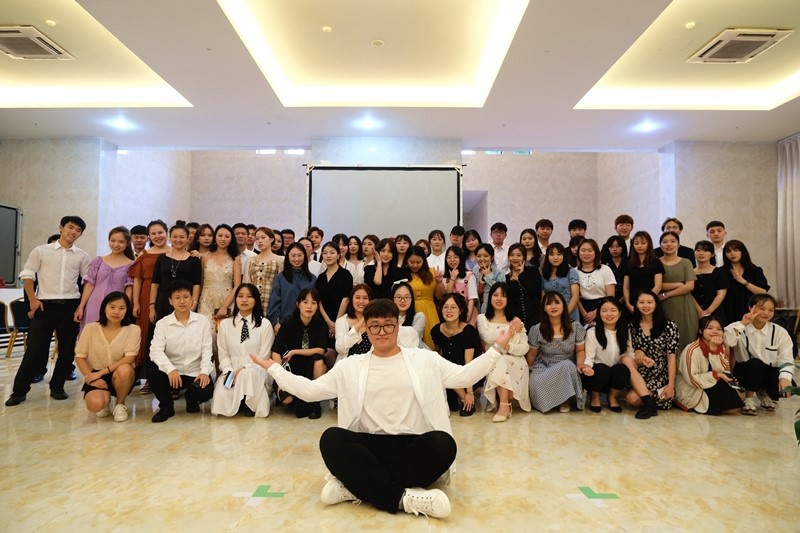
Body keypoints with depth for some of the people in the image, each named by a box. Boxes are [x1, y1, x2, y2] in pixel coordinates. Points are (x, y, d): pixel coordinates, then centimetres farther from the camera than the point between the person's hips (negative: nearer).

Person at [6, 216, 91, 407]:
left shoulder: (82, 256, 7)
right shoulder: (41, 251, 4)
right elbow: (27, 275, 5)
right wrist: (32, 300, -4)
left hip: (71, 306, 2)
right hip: (45, 305, -2)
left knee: (67, 349, 4)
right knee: (35, 349, -2)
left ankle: (57, 387, 18)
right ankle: (19, 390, 10)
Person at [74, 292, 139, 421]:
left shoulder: (133, 330, -7)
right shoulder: (90, 328, -2)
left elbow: (129, 359, -16)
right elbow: (80, 357, 0)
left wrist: (101, 372, -21)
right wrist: (91, 377, -14)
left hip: (120, 376, 0)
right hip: (96, 376, 1)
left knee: (124, 369, -37)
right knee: (94, 405, -30)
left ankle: (120, 404, -6)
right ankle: (106, 398, 12)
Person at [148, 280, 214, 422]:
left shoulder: (203, 321, 1)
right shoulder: (162, 323, -1)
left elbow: (207, 349, -4)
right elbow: (156, 350, -14)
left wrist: (204, 371, -20)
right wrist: (170, 369, -32)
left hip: (196, 372, 0)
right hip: (172, 372, 1)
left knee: (206, 392, -28)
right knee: (153, 372, -30)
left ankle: (191, 398, 14)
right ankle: (166, 406, -1)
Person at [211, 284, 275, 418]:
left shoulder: (264, 324, 0)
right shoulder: (225, 324, 10)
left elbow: (264, 356, -3)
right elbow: (223, 354, 8)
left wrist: (243, 369, -15)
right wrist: (229, 372, -12)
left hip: (256, 371, -2)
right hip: (232, 370, 2)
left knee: (248, 374, -37)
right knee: (221, 394, -28)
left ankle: (250, 404, -10)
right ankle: (239, 402, 6)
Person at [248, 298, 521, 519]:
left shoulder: (424, 359, 9)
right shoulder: (351, 366, 11)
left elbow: (463, 376, 3)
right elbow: (310, 390, 11)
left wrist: (497, 347, -3)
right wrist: (273, 368, 8)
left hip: (414, 444, 0)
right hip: (369, 446, 0)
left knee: (443, 443, -33)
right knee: (331, 439, -29)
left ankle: (357, 484, -26)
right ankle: (402, 497, -31)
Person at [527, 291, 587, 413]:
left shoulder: (576, 327, -3)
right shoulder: (536, 330, -5)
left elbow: (580, 350, 4)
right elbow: (532, 355, 6)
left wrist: (580, 363, -17)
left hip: (567, 369, 1)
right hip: (543, 367, -1)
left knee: (567, 365, -36)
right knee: (536, 382, -36)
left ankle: (565, 399, -11)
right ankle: (546, 400, 0)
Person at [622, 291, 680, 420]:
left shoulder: (669, 326, -4)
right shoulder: (632, 326, 5)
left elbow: (672, 357, -7)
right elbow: (631, 351, 4)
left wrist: (671, 385, -13)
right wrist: (640, 357, -21)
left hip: (661, 374, -5)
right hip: (641, 373, 5)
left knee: (633, 398, -29)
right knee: (626, 359, -30)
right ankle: (649, 402, -26)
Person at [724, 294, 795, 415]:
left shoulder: (780, 332, -5)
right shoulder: (738, 327, -12)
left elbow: (786, 360, -13)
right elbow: (727, 342, -34)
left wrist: (785, 377, -31)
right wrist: (743, 324, -30)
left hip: (770, 373, 3)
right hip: (746, 372, -3)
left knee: (787, 387, -26)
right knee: (755, 364, -34)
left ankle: (764, 394, 13)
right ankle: (749, 398, -7)